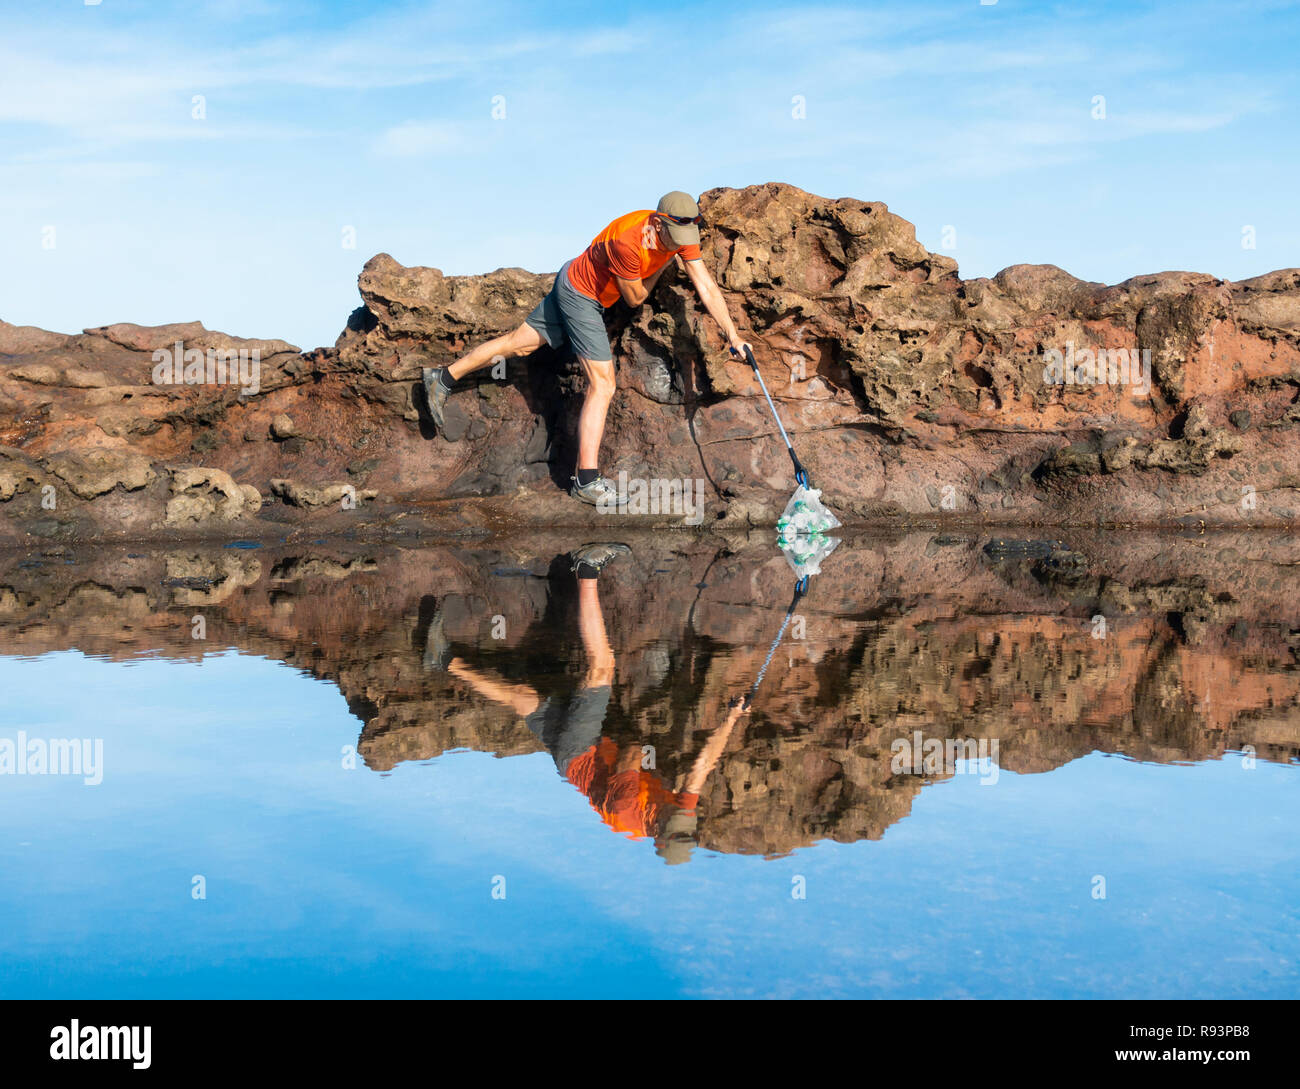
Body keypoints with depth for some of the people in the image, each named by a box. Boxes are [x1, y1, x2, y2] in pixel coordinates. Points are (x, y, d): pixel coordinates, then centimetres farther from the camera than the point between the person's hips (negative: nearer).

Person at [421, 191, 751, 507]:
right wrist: (662, 264, -7)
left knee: (519, 342, 16)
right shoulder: (626, 241, -34)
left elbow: (707, 287, -10)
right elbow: (634, 298, -18)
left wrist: (732, 335, -14)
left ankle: (443, 378, 27)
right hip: (579, 294, -8)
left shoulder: (682, 235, -13)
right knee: (602, 385, -12)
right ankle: (586, 480, -13)